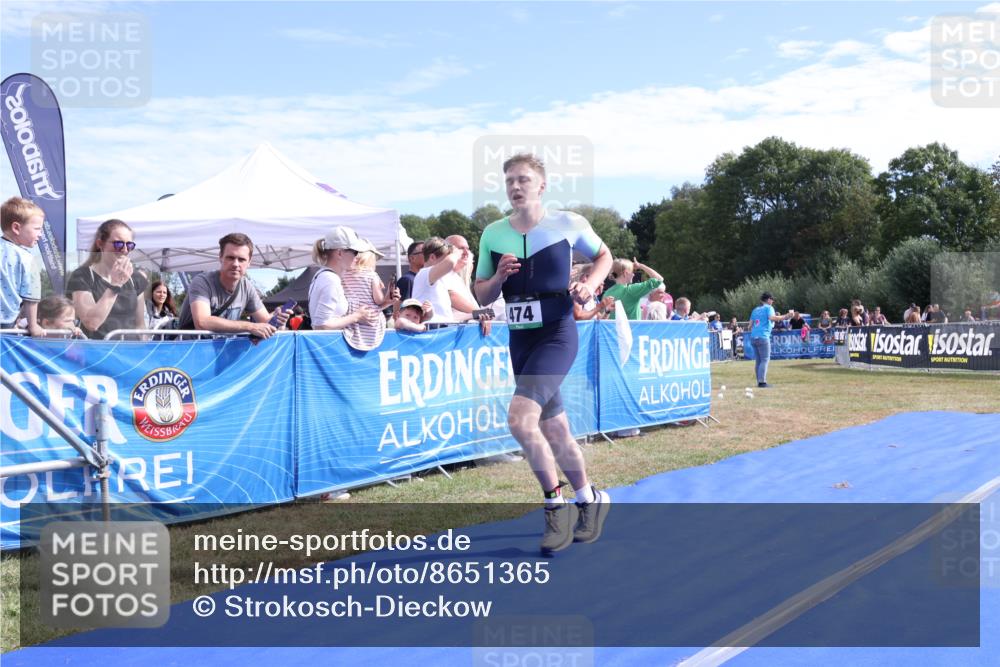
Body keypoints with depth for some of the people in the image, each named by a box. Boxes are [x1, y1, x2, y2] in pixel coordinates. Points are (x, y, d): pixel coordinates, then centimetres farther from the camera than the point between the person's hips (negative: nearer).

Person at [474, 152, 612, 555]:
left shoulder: (568, 223, -5)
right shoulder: (492, 234, 4)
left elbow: (603, 256, 11)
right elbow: (482, 295, 10)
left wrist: (589, 284, -8)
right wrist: (499, 276, -11)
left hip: (557, 334, -5)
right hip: (519, 339, 5)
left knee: (519, 418, -23)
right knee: (554, 431, 13)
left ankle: (556, 504, -3)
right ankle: (590, 499, 34)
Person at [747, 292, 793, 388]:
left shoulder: (755, 310, 20)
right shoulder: (769, 308, 1)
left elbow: (750, 325, 17)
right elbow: (772, 318, -19)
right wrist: (785, 316, -18)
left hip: (753, 337, 7)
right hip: (763, 337, -7)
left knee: (758, 361, 10)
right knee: (765, 360, -5)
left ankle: (759, 381, 10)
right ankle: (762, 381, -13)